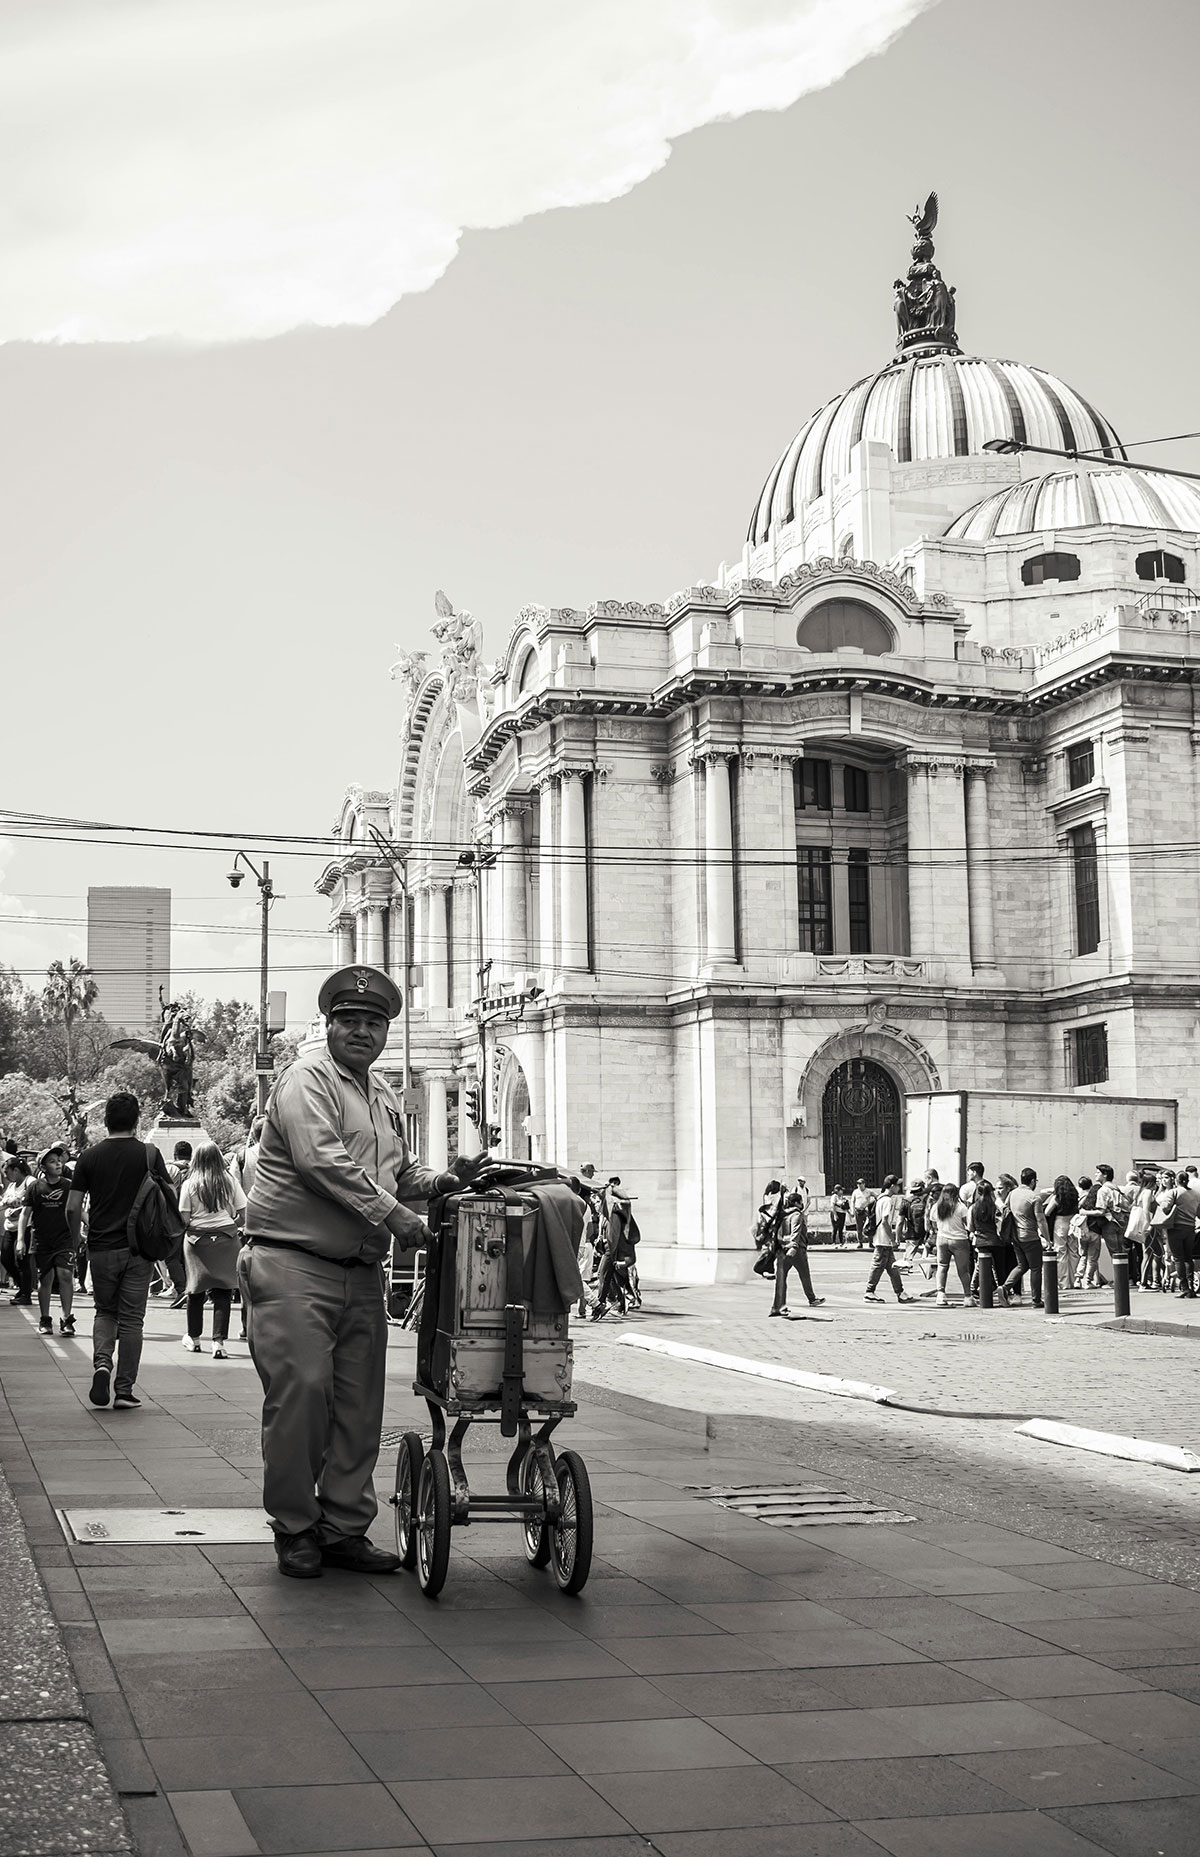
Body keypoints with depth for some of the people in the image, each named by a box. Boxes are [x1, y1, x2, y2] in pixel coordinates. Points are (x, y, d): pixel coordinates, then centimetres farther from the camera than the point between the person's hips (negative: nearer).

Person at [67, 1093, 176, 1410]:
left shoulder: (89, 1157, 0)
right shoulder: (149, 1154, -4)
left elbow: (73, 1207, -2)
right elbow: (171, 1196, -4)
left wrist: (75, 1238, 14)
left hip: (101, 1247, 1)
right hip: (138, 1248, -1)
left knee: (105, 1311, 18)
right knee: (131, 1318, 5)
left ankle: (101, 1363, -7)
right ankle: (124, 1390, 4)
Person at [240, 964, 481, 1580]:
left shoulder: (384, 1098, 19)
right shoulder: (308, 1078, -6)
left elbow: (398, 1173, 30)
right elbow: (322, 1160, -20)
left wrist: (444, 1181, 8)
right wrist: (393, 1214, -22)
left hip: (362, 1272, 8)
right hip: (294, 1265, -8)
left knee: (359, 1403, 7)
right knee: (301, 1392, -9)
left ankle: (344, 1529, 15)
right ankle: (295, 1529, 3)